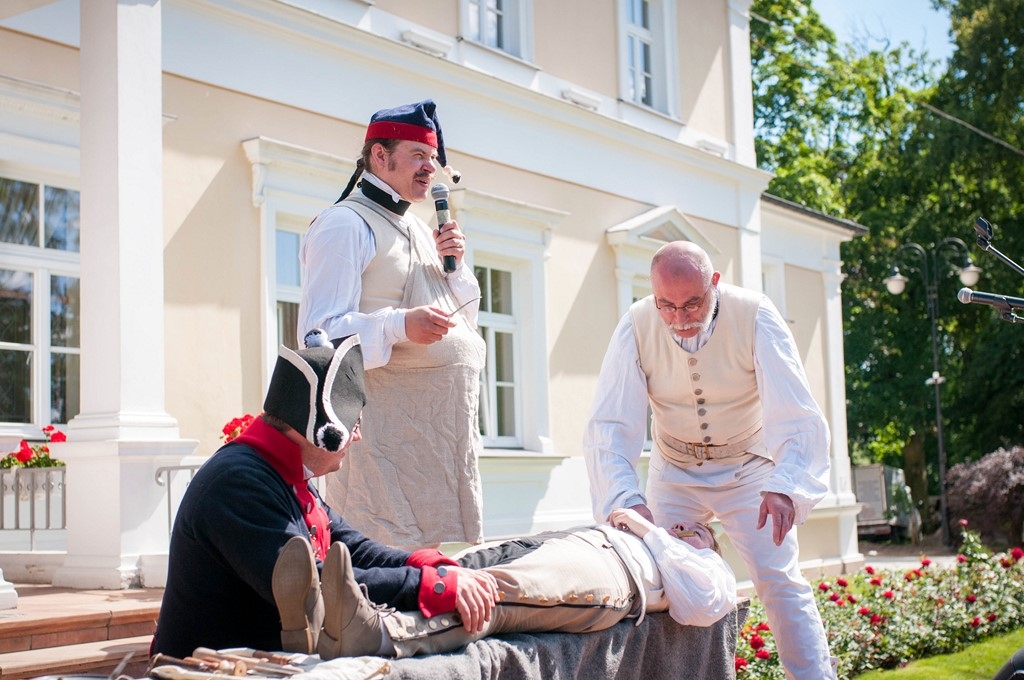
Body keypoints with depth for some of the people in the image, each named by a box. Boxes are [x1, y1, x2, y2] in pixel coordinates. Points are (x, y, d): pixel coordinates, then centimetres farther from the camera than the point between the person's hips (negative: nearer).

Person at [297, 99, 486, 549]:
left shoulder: (419, 229, 21)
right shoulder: (346, 224, -6)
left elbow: (465, 321, 25)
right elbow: (319, 333, -16)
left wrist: (454, 265, 7)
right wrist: (399, 325, -30)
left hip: (450, 422, 9)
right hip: (390, 423, -8)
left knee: (454, 550, 9)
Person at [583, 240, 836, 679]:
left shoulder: (754, 317, -25)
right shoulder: (636, 327, -22)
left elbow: (796, 416, -30)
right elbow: (609, 427, -25)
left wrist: (784, 486, -47)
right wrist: (626, 499, -41)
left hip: (748, 466, -1)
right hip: (674, 471, 2)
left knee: (780, 580, -10)